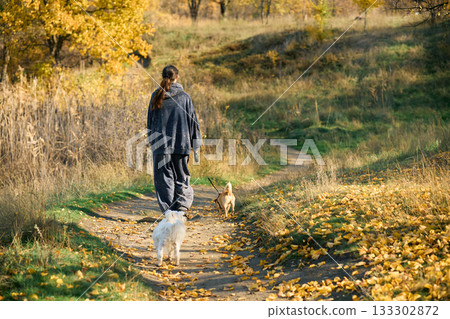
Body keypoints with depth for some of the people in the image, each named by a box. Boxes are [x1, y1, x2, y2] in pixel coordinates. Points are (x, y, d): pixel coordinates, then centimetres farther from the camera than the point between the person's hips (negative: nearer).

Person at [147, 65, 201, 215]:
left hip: (160, 143, 1)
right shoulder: (184, 97, -2)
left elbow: (150, 121, 9)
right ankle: (182, 205, 0)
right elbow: (192, 121, 0)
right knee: (181, 176, 12)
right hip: (180, 143, -1)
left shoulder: (156, 96, 2)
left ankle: (168, 211, 2)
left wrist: (151, 140, 20)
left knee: (163, 178, 5)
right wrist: (196, 146, 6)